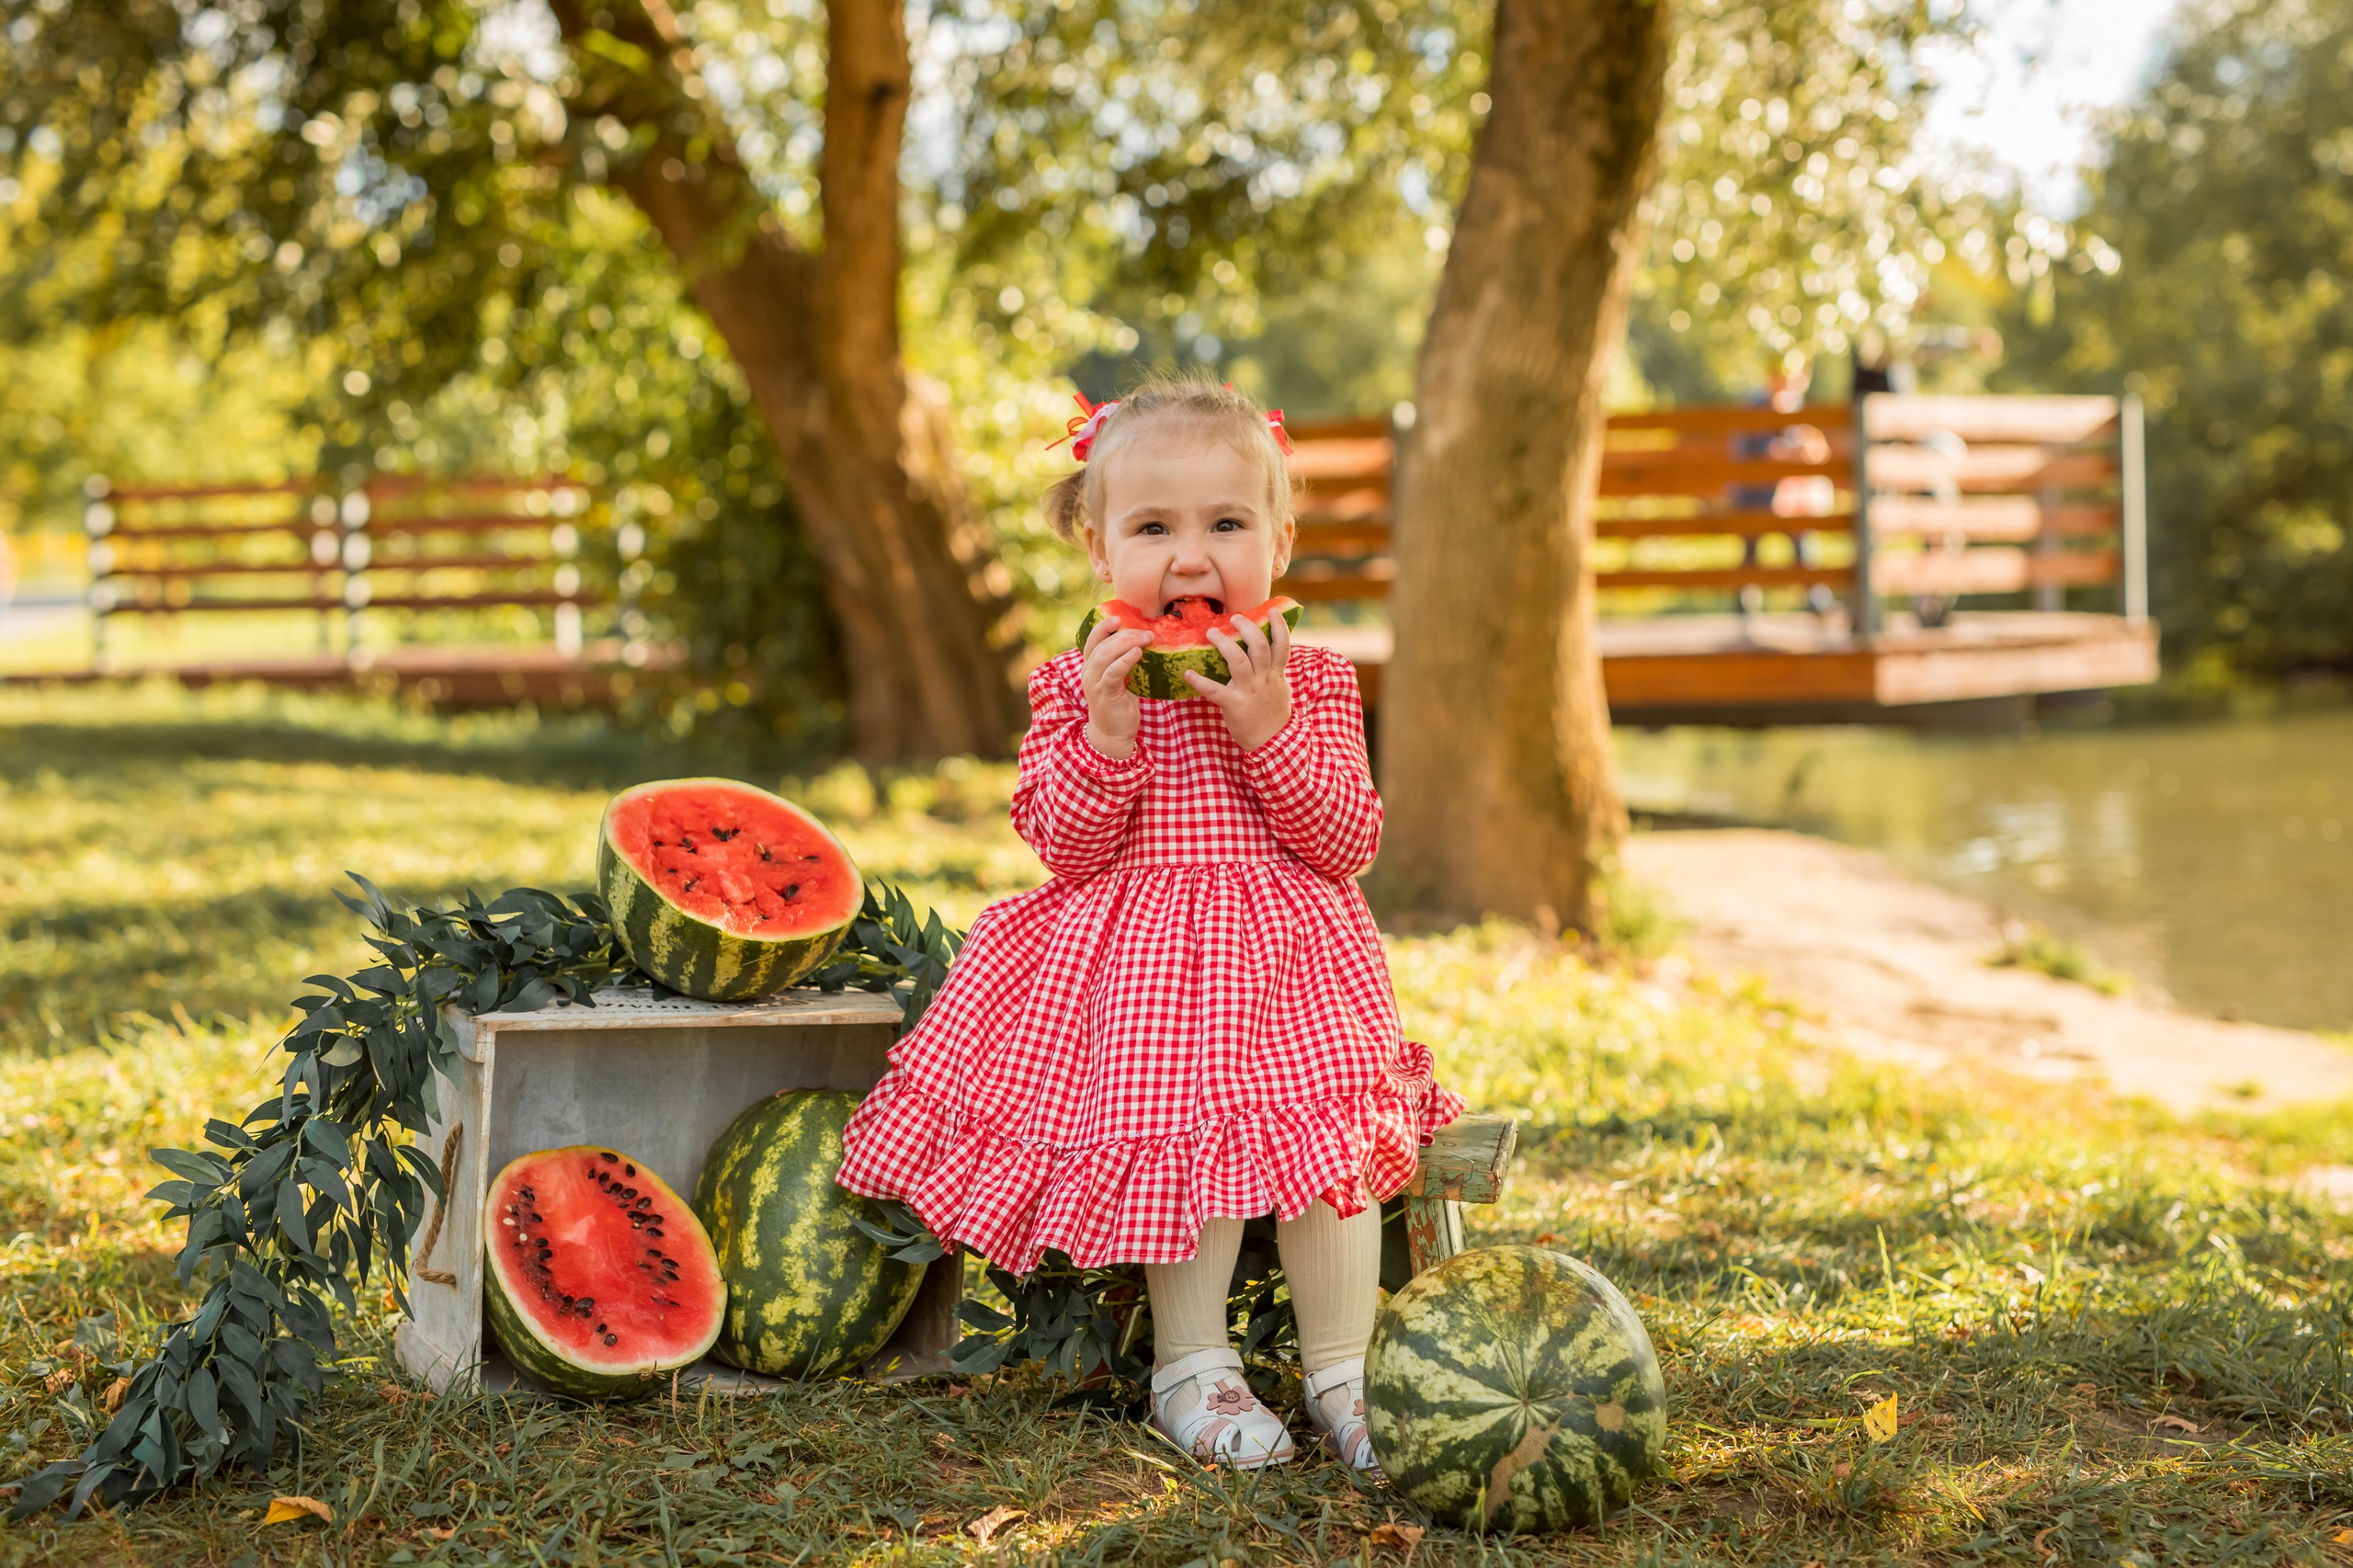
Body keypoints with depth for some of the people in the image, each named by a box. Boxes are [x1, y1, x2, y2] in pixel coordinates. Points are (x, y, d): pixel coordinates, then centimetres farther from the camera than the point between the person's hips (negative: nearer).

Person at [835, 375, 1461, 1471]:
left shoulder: (1310, 684, 2)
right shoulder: (1076, 685, 1)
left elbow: (1347, 842, -6)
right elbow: (1066, 848, -5)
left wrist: (1270, 731, -17)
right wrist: (1104, 733, -20)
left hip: (1291, 966, 1)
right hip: (1140, 966, -1)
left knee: (1329, 1142, -9)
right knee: (1186, 1138, -9)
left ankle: (1342, 1371, 2)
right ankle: (1191, 1366, 7)